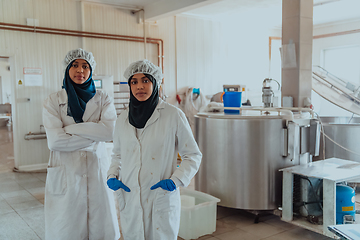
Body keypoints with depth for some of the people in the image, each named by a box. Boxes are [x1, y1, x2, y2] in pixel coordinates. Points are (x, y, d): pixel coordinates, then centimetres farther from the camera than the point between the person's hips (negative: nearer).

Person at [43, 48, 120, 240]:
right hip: (66, 174, -1)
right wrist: (94, 135, -12)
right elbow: (55, 141, -12)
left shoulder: (102, 99, 4)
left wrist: (71, 128, -13)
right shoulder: (53, 101, 1)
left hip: (97, 171, 1)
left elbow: (110, 130, -14)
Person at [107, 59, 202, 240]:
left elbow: (193, 155, -1)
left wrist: (176, 180, -14)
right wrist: (112, 176, 1)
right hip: (129, 200, 4)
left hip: (162, 200, -3)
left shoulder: (173, 116, -7)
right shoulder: (123, 118, 6)